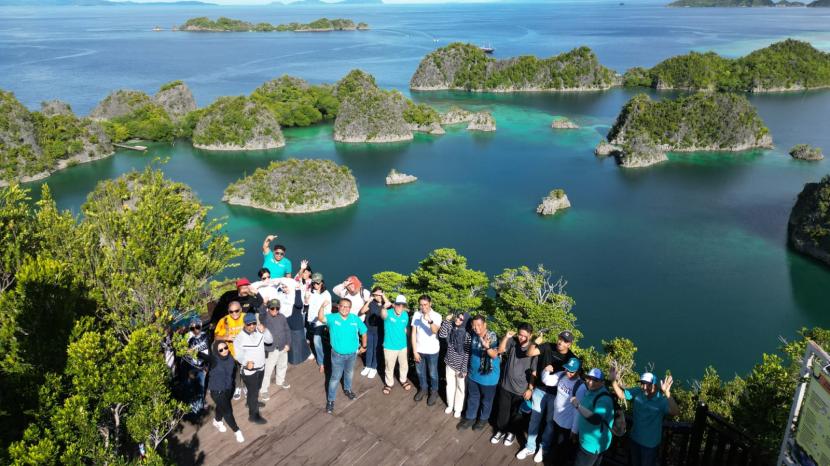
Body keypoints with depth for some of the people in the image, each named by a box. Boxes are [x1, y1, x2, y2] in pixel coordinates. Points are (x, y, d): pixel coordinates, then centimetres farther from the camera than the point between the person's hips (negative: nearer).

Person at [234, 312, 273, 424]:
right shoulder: (240, 337, -26)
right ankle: (253, 415, 24)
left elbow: (270, 341, -9)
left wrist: (264, 331, -26)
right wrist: (246, 362, -36)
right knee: (253, 391, 6)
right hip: (249, 370, -6)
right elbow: (237, 354, -19)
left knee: (257, 388, 28)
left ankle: (251, 402, 55)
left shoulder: (259, 331, -10)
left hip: (261, 367, 6)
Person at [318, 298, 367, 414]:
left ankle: (347, 389, 51)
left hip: (352, 353, 3)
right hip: (337, 354, -3)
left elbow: (363, 332, 4)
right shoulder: (332, 318, -17)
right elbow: (320, 318, -37)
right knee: (335, 377, 3)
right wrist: (323, 306, -54)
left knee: (349, 373, 25)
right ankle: (330, 400, 16)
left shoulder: (355, 319, -9)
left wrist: (363, 346, 9)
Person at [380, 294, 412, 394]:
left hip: (402, 346, 4)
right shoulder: (388, 313, -24)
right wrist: (384, 307, -71)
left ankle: (403, 380, 49)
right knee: (389, 367, 15)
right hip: (390, 347, -4)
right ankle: (389, 384, 39)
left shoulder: (405, 315, -7)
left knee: (404, 365, 23)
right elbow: (383, 315, -49)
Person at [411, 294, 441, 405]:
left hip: (432, 351, -3)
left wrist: (430, 320, -53)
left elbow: (435, 331, -34)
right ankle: (423, 388, 43)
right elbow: (413, 333, -4)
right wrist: (414, 351, -6)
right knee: (420, 371, 19)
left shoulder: (436, 316, -17)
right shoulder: (416, 314, -8)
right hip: (419, 349, 3)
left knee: (432, 373, 14)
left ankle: (434, 392, 35)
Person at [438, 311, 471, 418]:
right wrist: (446, 320, -22)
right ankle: (450, 405, 43)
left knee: (460, 387, 15)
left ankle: (458, 409, 35)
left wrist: (464, 369, -15)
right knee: (450, 385, 21)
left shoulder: (467, 334, -20)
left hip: (460, 366, -4)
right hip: (449, 363, 4)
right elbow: (441, 335, -20)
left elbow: (467, 353, -17)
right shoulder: (450, 327, -7)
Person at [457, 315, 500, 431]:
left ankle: (483, 419, 37)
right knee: (472, 397, 20)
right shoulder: (474, 335, -5)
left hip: (488, 375, -5)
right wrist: (468, 368, 15)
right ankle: (470, 418, 37)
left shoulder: (492, 337, -23)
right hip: (473, 374, 5)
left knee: (486, 399, 16)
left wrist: (487, 347, -51)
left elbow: (494, 355, -32)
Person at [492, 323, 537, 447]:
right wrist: (506, 337, -29)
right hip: (506, 385, 2)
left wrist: (530, 388, -10)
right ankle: (501, 430, 40)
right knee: (502, 410, 18)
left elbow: (534, 372, -11)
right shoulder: (512, 342, -9)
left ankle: (512, 432, 41)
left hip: (521, 389, -2)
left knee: (516, 413, 18)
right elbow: (500, 350, -17)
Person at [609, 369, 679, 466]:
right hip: (635, 439, 4)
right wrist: (614, 381, -23)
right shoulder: (637, 392, -13)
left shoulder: (661, 399, -25)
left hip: (650, 443, -4)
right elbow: (621, 394, -4)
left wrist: (667, 393, -55)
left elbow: (675, 412, -41)